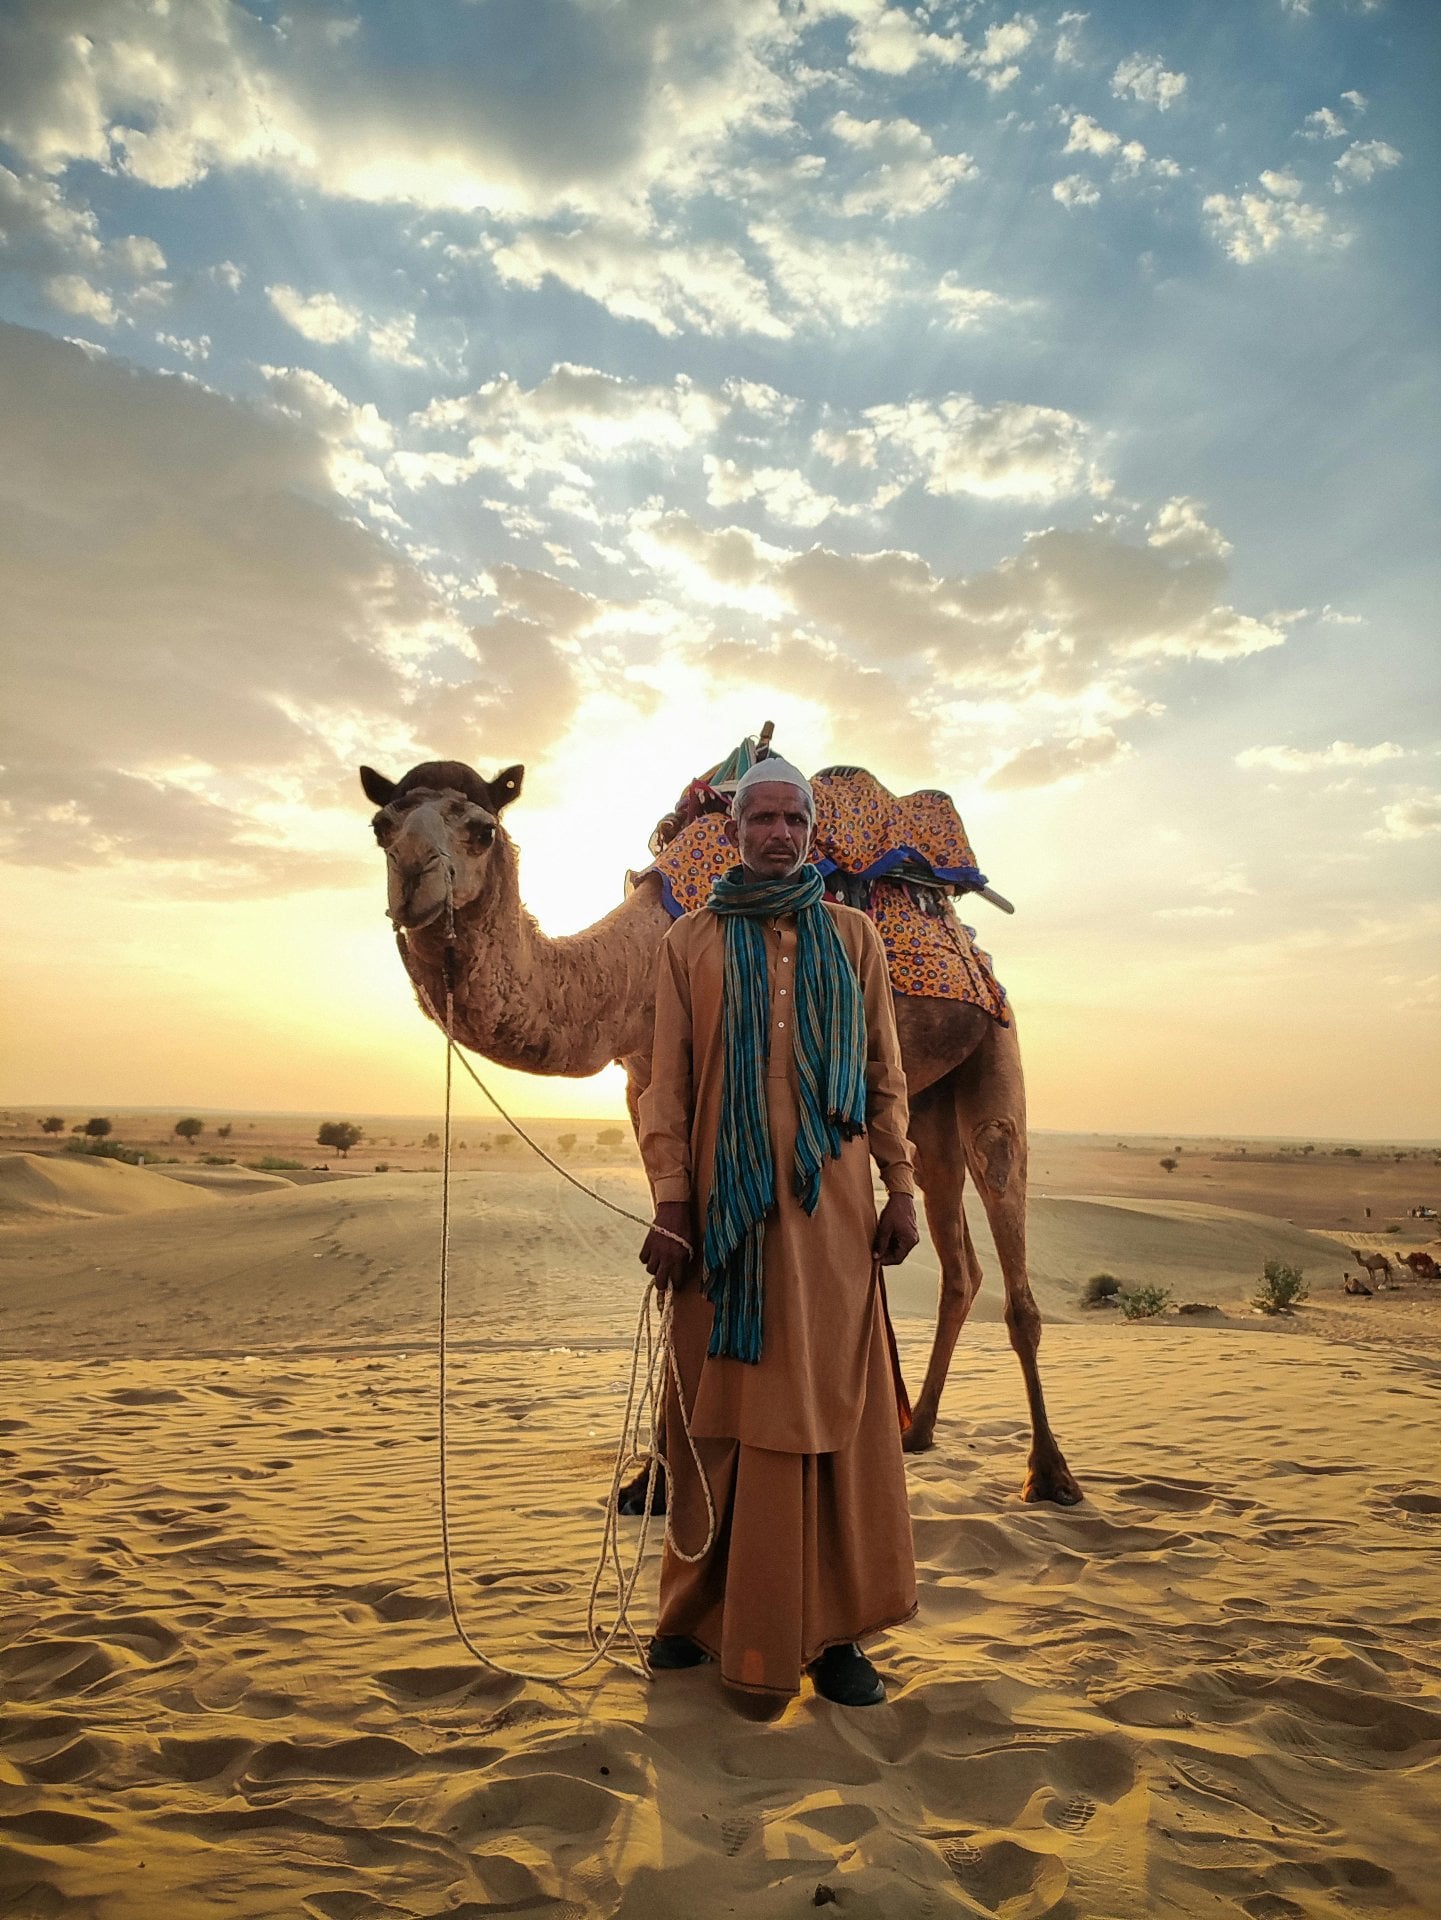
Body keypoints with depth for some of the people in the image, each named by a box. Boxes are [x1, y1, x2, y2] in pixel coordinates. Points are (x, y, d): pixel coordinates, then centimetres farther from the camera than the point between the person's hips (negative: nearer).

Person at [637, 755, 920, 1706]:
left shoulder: (852, 935, 11)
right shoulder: (690, 942, 8)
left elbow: (886, 1071, 11)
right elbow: (668, 1082, 3)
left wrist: (901, 1187, 3)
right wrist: (670, 1202, -5)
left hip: (829, 1200, 1)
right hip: (725, 1200, 0)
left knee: (834, 1400, 3)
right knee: (721, 1404, 5)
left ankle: (834, 1629, 15)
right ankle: (705, 1609, 22)